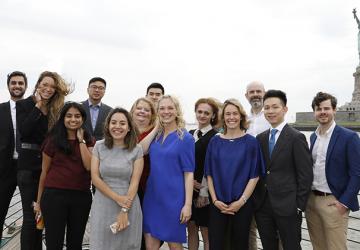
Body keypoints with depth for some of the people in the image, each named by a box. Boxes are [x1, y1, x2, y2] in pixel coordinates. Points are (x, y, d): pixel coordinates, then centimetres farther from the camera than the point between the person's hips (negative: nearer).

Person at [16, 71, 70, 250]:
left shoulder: (57, 109, 6)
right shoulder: (24, 104, 1)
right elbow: (24, 131, -15)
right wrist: (38, 106, -11)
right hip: (29, 164, -3)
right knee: (30, 215, 0)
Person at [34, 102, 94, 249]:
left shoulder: (89, 141, 5)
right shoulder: (53, 140, 1)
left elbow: (89, 166, -11)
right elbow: (44, 172, 5)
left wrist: (81, 140, -8)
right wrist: (39, 201, 8)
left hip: (81, 197, 2)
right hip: (54, 195, -2)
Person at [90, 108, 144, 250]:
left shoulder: (137, 150, -3)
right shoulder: (99, 146, 0)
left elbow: (135, 182, -6)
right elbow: (95, 178, -4)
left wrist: (124, 211, -11)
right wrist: (117, 198, -12)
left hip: (129, 205, -1)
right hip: (103, 205, 1)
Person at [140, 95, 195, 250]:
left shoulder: (185, 138, -8)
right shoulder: (156, 135, 8)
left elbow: (189, 173, -10)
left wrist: (188, 204, -14)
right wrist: (156, 127, -6)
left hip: (173, 198, -5)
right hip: (152, 196, 5)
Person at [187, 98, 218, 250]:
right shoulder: (190, 134, 8)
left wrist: (204, 192, -12)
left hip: (204, 191, -5)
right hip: (189, 189, 5)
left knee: (206, 232, 6)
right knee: (191, 229, 14)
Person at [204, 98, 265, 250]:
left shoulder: (251, 142, -2)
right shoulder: (215, 142, 2)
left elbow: (254, 175, -4)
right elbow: (209, 173, 3)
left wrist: (241, 201, -10)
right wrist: (215, 200, -6)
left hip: (242, 204, -1)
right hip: (218, 204, 1)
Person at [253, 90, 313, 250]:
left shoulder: (296, 138, -8)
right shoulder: (260, 138, 8)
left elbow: (305, 175, -9)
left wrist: (299, 206, -10)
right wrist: (255, 199, 6)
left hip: (287, 206, -5)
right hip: (262, 206, 5)